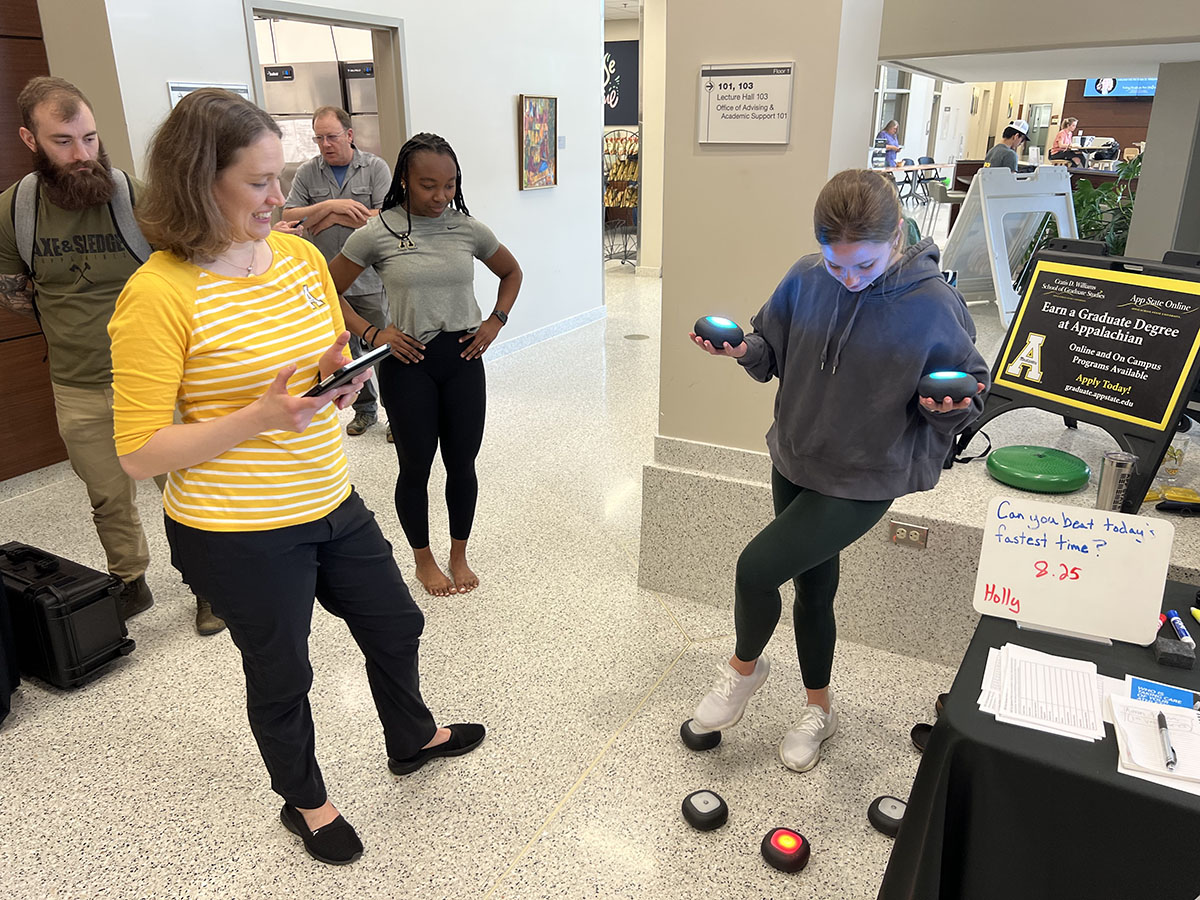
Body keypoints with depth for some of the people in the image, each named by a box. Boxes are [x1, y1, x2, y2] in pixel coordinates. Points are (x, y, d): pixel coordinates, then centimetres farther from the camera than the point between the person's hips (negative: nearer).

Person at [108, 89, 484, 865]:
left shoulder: (304, 257, 0)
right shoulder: (159, 293, -20)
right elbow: (140, 452, -17)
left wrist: (341, 378, -10)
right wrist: (258, 417, -29)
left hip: (332, 504, 7)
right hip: (238, 535, -6)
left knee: (396, 626, 22)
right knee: (281, 674, 16)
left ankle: (413, 739, 52)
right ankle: (305, 801, 45)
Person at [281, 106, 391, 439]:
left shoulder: (375, 167, -3)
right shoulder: (307, 173, 5)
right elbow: (289, 217, -3)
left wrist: (333, 217, -10)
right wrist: (331, 205, -16)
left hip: (370, 280, -3)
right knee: (346, 351, 13)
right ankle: (365, 409, 28)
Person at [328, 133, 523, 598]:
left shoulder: (469, 228, 0)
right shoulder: (377, 233, -8)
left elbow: (511, 272, 17)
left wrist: (495, 322, 4)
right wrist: (371, 333, -9)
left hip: (463, 358, 3)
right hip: (409, 363, -2)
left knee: (462, 462, 10)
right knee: (415, 466, 8)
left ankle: (459, 555, 31)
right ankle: (423, 559, 30)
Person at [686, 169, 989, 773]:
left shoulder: (935, 306, -18)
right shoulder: (806, 279, -7)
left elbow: (972, 392, -5)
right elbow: (773, 353, 8)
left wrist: (945, 406, -25)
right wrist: (742, 349, -13)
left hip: (863, 481, -5)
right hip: (793, 462, 5)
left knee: (756, 567, -15)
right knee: (813, 585, 17)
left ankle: (744, 665, 19)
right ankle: (818, 709, 40)